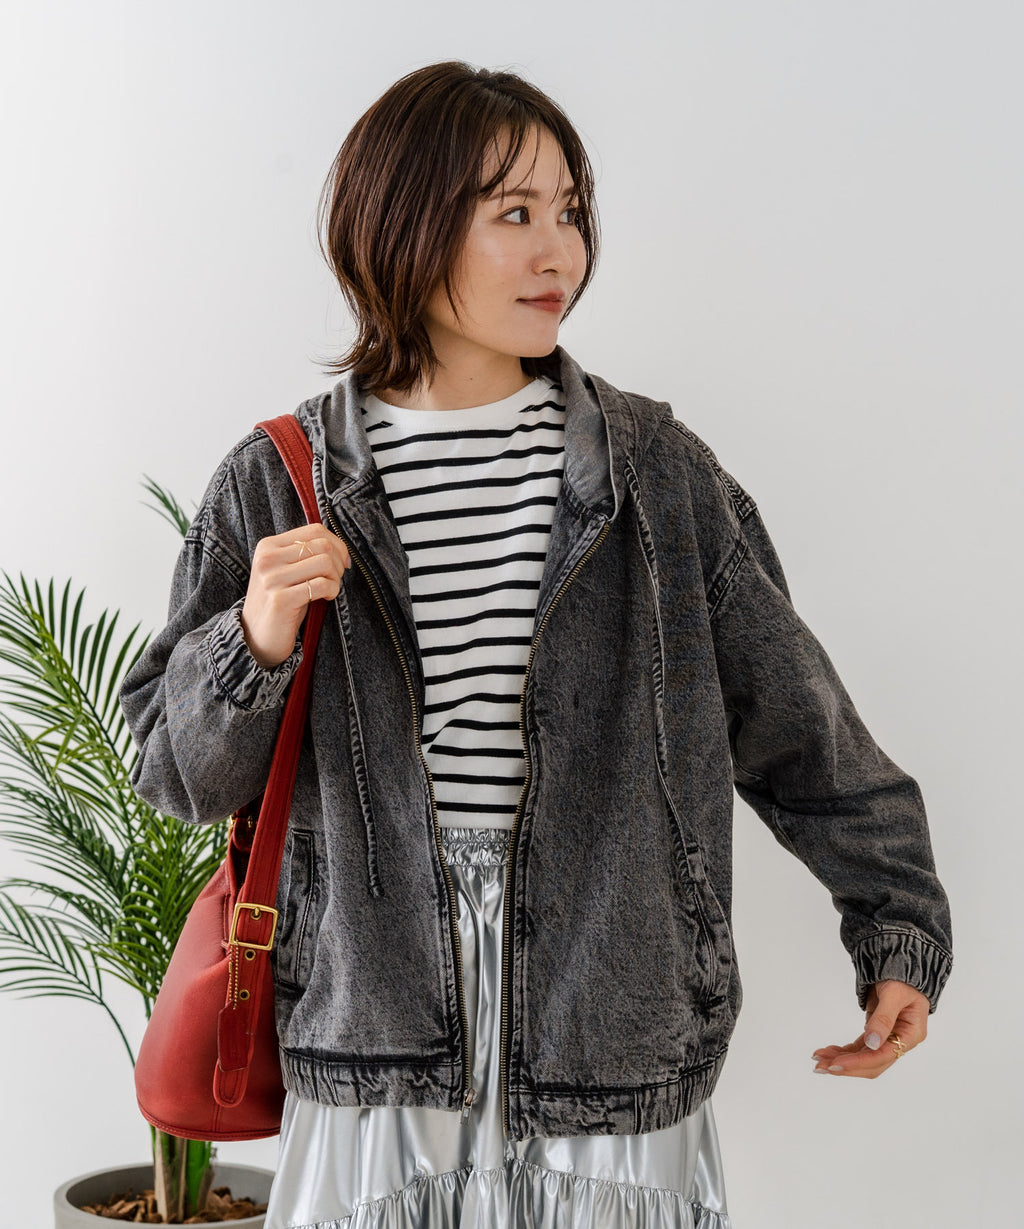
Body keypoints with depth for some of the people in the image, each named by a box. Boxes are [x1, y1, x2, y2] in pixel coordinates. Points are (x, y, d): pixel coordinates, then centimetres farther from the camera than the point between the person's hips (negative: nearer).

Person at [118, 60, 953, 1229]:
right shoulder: (279, 485, 0)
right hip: (376, 1050, 0)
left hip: (612, 1043, 1)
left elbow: (797, 720, 7)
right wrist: (256, 645, -15)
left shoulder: (657, 471, 0)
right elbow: (178, 773, 4)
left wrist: (899, 925, 9)